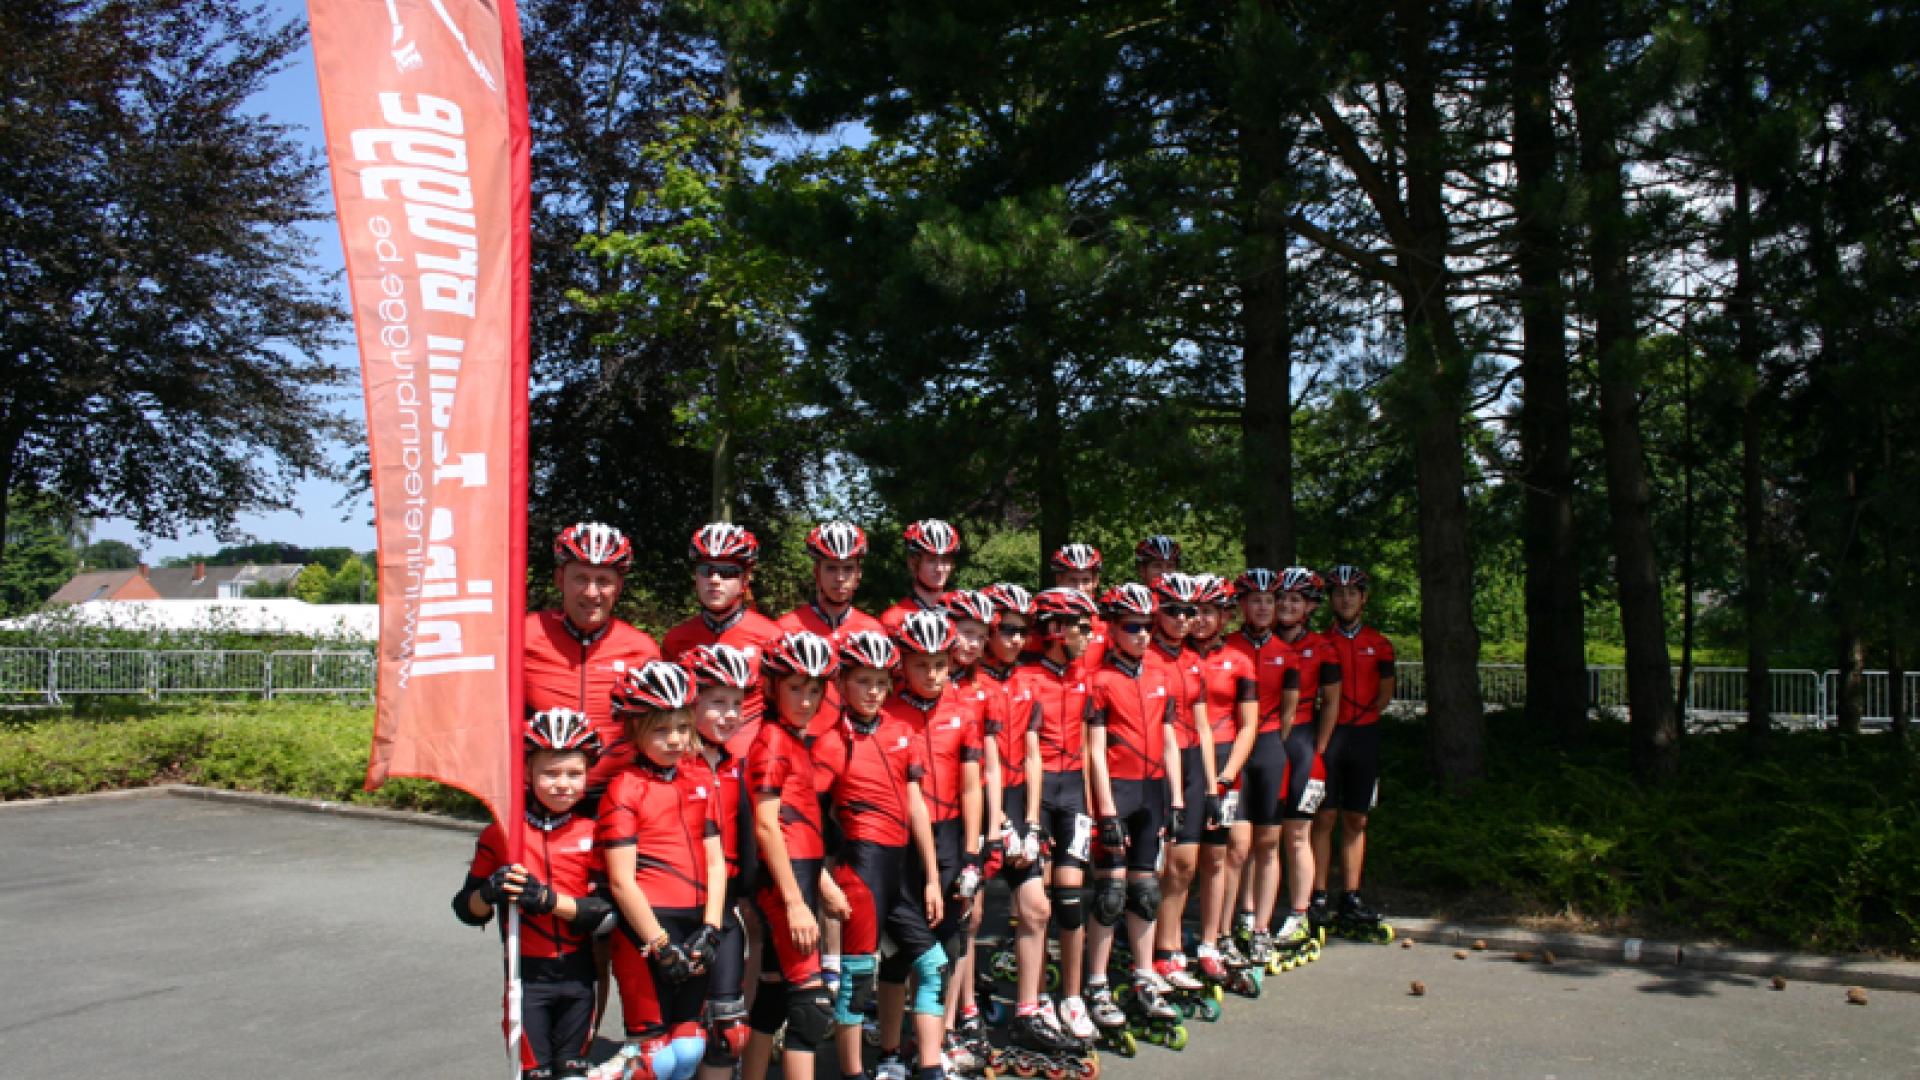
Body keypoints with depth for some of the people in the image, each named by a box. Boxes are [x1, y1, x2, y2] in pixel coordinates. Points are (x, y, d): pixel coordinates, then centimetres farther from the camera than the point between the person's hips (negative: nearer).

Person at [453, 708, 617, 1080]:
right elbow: (466, 909, 0)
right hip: (527, 973, -1)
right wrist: (489, 893, -22)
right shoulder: (501, 834, -5)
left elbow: (605, 914, -12)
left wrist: (546, 898, -25)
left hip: (577, 971, 2)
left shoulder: (591, 833, -4)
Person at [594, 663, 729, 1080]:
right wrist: (661, 946, -13)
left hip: (694, 925, 6)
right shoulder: (625, 790, -6)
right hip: (648, 928, -6)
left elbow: (716, 862, 8)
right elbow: (621, 881, -11)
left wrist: (709, 931, -3)